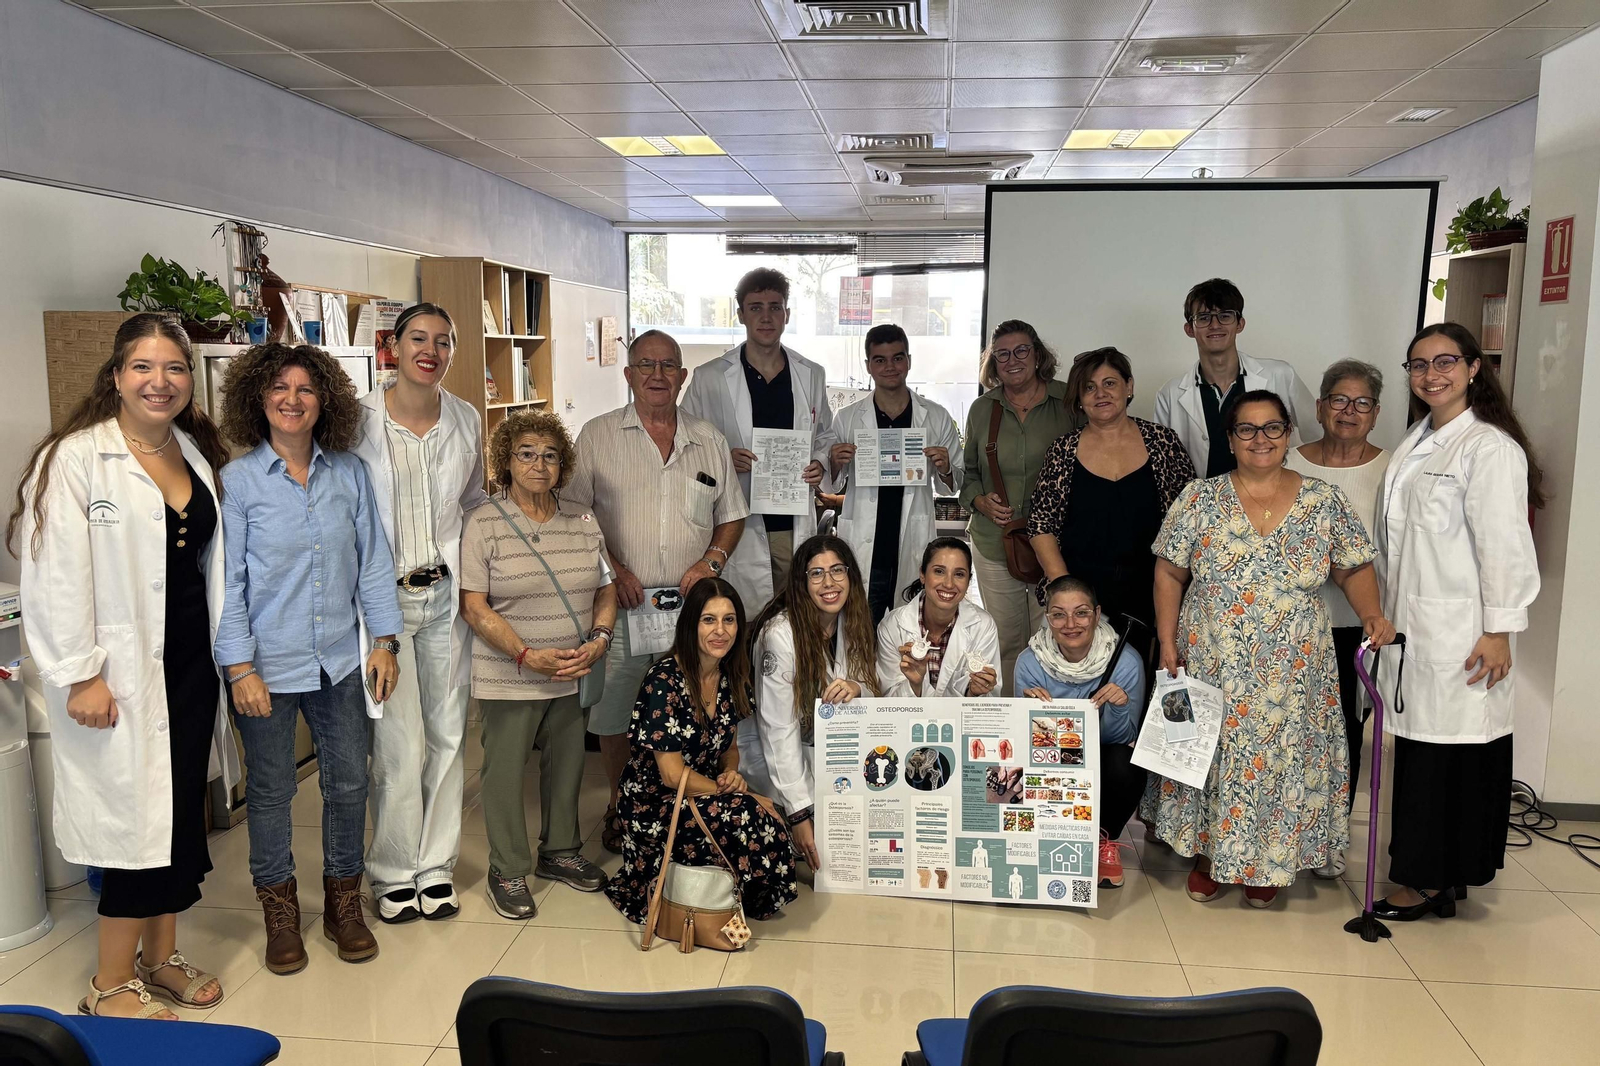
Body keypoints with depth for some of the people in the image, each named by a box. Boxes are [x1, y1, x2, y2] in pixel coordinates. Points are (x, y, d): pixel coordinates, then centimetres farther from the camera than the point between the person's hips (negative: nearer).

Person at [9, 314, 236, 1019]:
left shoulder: (197, 454, 10)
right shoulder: (76, 457, -11)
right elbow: (55, 575, -15)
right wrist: (78, 675, -17)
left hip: (191, 663, 7)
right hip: (121, 672, -6)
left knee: (183, 811, 13)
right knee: (135, 819, -1)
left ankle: (160, 956, 30)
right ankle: (109, 987, 16)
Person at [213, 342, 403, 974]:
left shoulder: (350, 474, 2)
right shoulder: (236, 481, -5)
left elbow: (374, 561, 5)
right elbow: (227, 582, -7)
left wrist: (384, 640, 1)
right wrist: (240, 668, -11)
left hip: (341, 661, 3)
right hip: (268, 665, -2)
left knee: (348, 783, 9)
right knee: (271, 790, 11)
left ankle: (343, 903, 28)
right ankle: (279, 911, 29)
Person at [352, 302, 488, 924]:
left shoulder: (467, 420, 5)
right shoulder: (359, 419, -7)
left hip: (446, 593, 4)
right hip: (382, 594, -4)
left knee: (448, 734, 9)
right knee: (399, 744, -1)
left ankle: (436, 866, 25)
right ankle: (394, 873, 19)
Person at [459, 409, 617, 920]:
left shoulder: (583, 522, 7)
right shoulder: (484, 524, -7)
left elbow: (606, 591, 11)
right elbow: (474, 606, -11)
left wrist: (598, 640, -7)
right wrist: (529, 657, -18)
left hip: (573, 676, 5)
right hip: (508, 679, -4)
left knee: (568, 764, 15)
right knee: (505, 771, 5)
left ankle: (559, 851, 35)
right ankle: (508, 871, 21)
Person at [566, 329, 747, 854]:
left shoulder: (709, 440, 11)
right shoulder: (598, 435, 3)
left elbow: (732, 516, 15)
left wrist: (712, 560, -2)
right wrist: (610, 568, -10)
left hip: (690, 604, 2)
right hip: (620, 600, -2)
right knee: (614, 715, 6)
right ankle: (620, 807, 26)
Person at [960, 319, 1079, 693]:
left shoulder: (1069, 402, 0)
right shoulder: (982, 409, 9)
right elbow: (968, 472, 18)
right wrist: (981, 502, -2)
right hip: (993, 546, 3)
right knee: (1005, 643, 9)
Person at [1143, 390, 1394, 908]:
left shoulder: (1325, 501, 1)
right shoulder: (1200, 499, -2)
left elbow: (1354, 569, 5)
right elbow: (1169, 573, 1)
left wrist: (1372, 614, -13)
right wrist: (1167, 641, -4)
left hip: (1292, 672, 1)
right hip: (1212, 666, 0)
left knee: (1282, 758, 8)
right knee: (1212, 754, 8)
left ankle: (1268, 862, 28)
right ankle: (1208, 853, 27)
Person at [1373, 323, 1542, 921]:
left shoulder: (1490, 447, -11)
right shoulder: (1415, 445, 15)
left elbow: (1505, 545, -14)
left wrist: (1499, 631, -15)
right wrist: (1387, 617, 18)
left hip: (1460, 636, -8)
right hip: (1412, 625, 8)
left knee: (1452, 752, 0)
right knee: (1418, 748, 12)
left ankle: (1430, 882, 11)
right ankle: (1433, 876, 23)